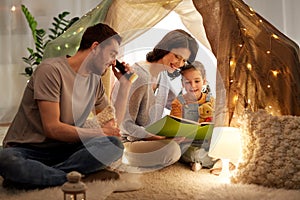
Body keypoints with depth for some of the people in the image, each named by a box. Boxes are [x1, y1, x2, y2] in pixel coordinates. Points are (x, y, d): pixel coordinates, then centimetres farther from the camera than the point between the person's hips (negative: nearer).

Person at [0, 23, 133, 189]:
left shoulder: (95, 80, 12)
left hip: (64, 150, 6)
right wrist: (100, 132, -10)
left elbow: (113, 123, 17)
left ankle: (32, 174, -24)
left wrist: (125, 86, 9)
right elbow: (52, 128, -18)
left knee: (114, 145, -22)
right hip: (27, 149, -6)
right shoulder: (52, 70, -13)